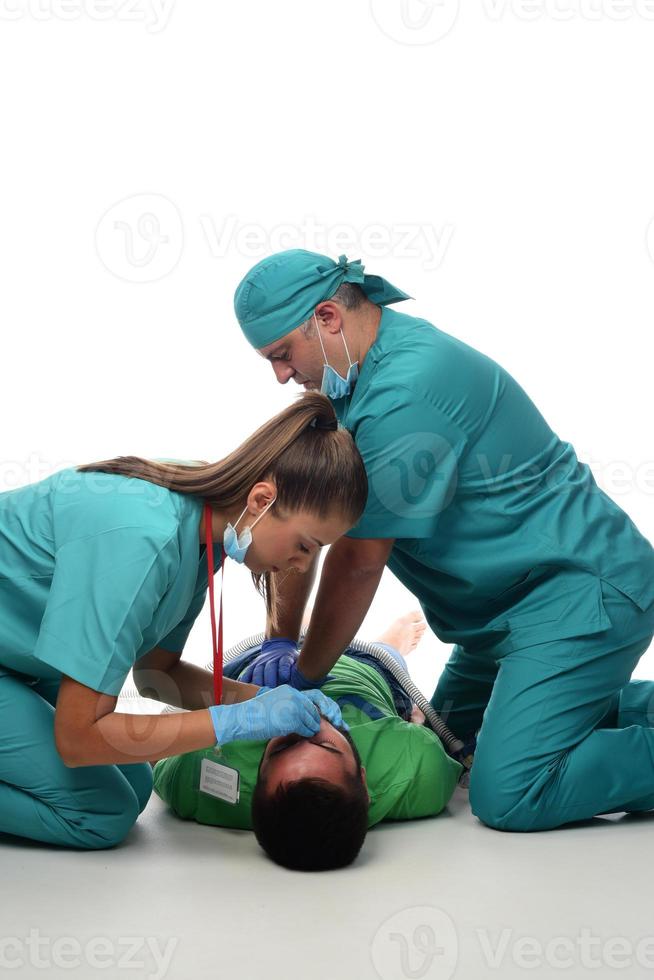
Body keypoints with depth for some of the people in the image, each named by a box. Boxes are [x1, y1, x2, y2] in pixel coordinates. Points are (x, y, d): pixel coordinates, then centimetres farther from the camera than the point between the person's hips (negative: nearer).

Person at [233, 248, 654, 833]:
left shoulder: (403, 396, -25)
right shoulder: (351, 372, 7)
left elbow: (360, 562, -20)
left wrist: (304, 673, -6)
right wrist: (282, 640, 6)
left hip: (579, 592, -11)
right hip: (513, 602, 11)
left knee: (506, 797, -20)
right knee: (454, 733, 22)